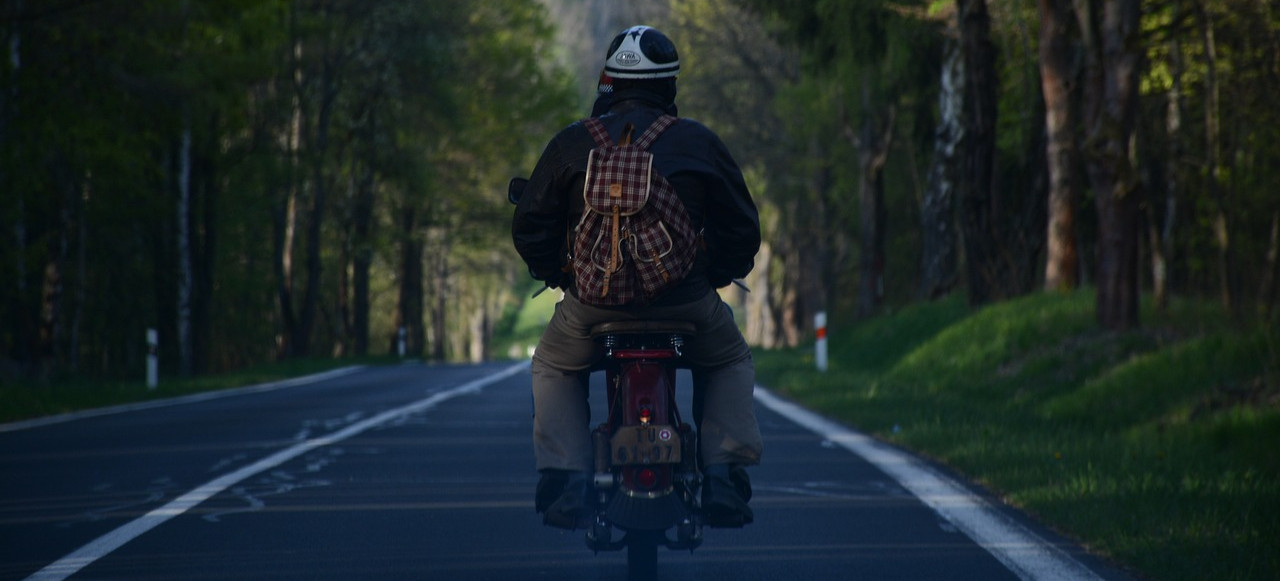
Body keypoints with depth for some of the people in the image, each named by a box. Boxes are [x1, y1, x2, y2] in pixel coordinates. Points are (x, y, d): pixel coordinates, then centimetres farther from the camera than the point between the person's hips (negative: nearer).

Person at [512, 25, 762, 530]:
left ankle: (565, 480, 11)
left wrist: (556, 275, 25)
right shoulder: (700, 143, 4)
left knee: (554, 366, 29)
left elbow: (530, 227, 7)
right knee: (730, 361, 29)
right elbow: (742, 230, 8)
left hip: (594, 299, 0)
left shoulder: (572, 142, 4)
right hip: (685, 300, 0)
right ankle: (724, 479, 12)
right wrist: (715, 276, 27)